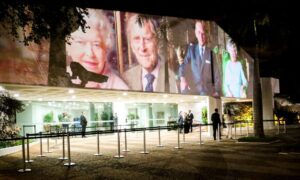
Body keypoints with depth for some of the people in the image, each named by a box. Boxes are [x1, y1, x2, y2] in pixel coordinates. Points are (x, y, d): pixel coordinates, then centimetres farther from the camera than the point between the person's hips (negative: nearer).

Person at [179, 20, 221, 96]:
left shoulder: (211, 53, 6)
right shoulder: (191, 49, 9)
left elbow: (216, 73, 7)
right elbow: (183, 65, 3)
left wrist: (217, 91, 0)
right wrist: (182, 78, -16)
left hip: (208, 91, 0)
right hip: (194, 90, 0)